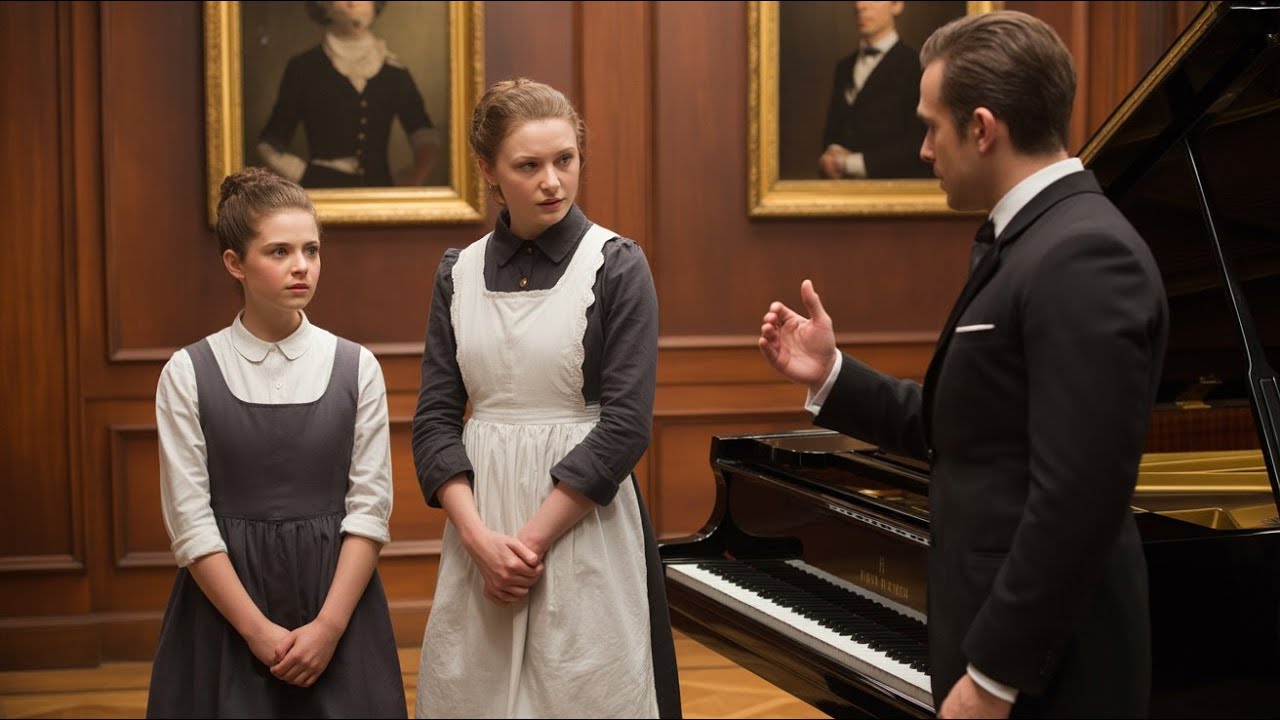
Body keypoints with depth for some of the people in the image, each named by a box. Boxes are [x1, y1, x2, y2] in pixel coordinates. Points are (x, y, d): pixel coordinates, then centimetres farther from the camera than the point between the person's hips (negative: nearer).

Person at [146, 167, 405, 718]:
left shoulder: (356, 367, 0)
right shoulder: (187, 375, -3)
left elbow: (370, 506, -3)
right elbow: (189, 521, -7)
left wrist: (329, 625, -12)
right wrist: (258, 630, -12)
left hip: (337, 587, 1)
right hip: (225, 595, -1)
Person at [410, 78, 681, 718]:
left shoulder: (616, 267, -5)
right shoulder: (459, 274, 6)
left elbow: (625, 426, -11)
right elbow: (435, 419, 3)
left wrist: (532, 539, -14)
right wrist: (480, 538, -12)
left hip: (582, 527, -3)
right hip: (480, 530, 3)